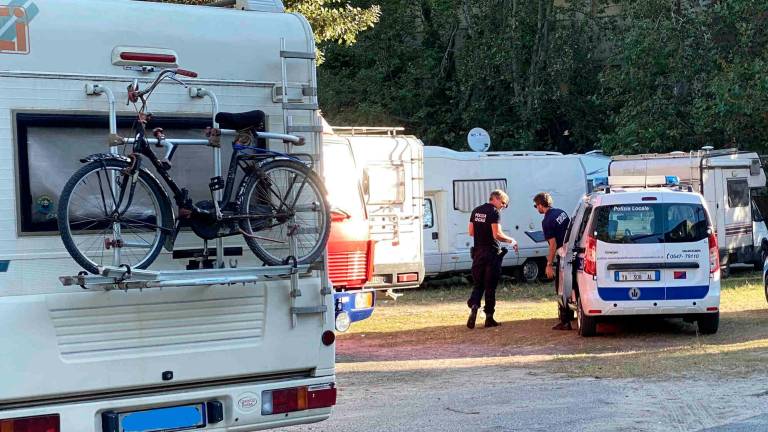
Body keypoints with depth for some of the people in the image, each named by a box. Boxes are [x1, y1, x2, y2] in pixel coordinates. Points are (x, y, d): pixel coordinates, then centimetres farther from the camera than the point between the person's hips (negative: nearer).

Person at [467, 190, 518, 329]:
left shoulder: (476, 211, 9)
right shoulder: (494, 212, -13)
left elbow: (471, 232, 12)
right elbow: (497, 234, -20)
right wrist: (511, 240, -6)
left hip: (478, 253, 6)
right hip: (492, 253, -6)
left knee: (478, 284, 12)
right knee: (490, 286, 3)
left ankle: (474, 306, -12)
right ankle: (489, 317, 7)